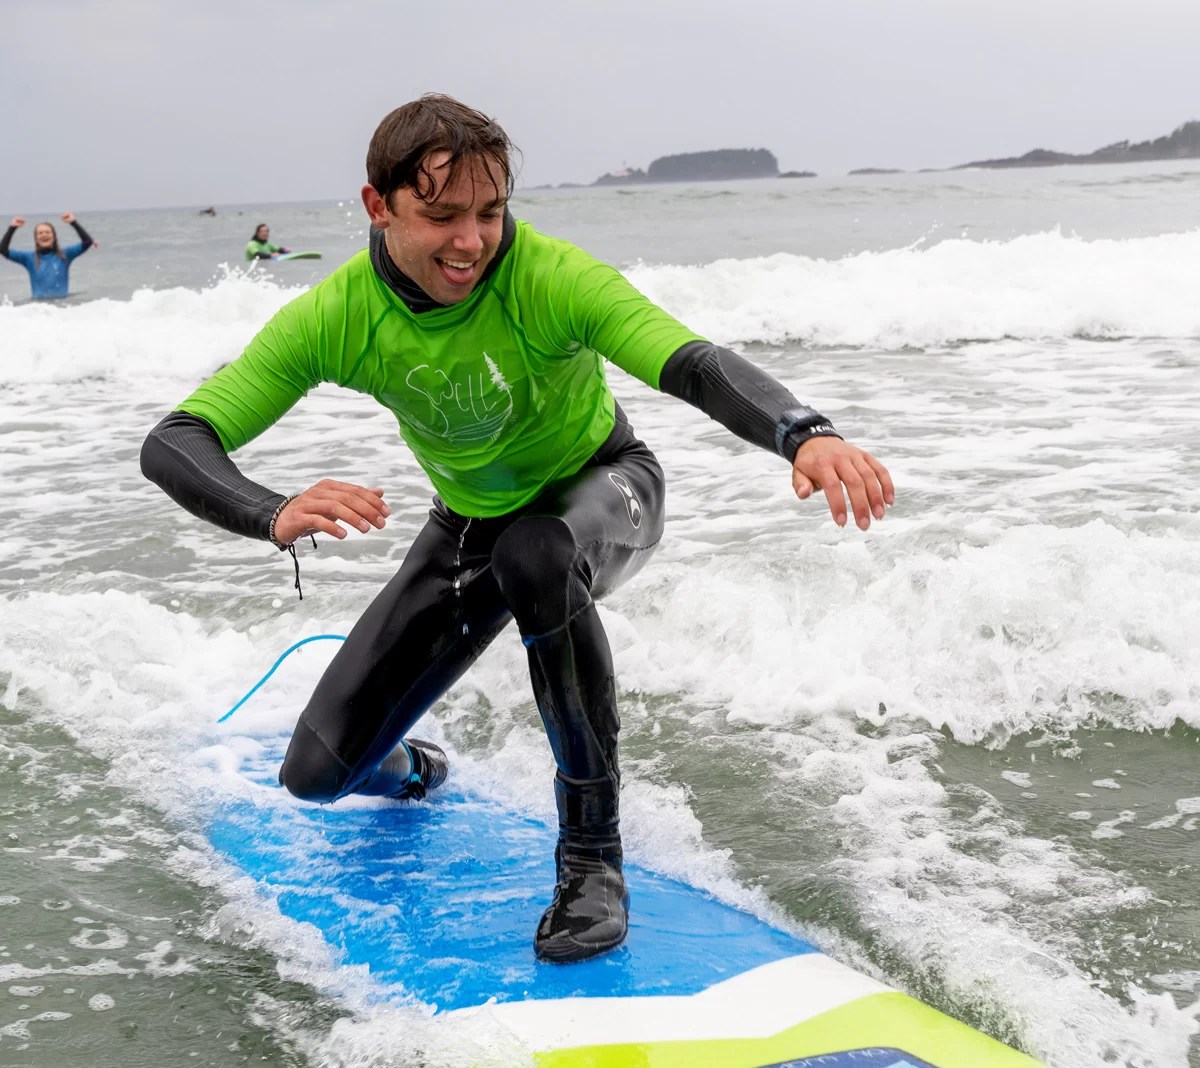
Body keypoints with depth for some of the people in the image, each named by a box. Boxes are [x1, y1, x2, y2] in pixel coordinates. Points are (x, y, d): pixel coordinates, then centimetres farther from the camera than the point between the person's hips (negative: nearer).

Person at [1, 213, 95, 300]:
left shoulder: (64, 255, 8)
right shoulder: (29, 258, 9)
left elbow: (87, 242, 0)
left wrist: (74, 223, -9)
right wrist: (12, 228, -6)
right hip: (38, 302, 0)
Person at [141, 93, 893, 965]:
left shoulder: (549, 280, -32)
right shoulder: (335, 319, -24)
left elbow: (697, 366, -45)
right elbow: (172, 443, -26)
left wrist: (804, 434, -67)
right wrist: (274, 515, -49)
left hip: (599, 489, -3)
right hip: (470, 524, 3)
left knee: (535, 555, -42)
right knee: (319, 774, -2)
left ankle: (593, 856, -27)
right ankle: (409, 771, 39)